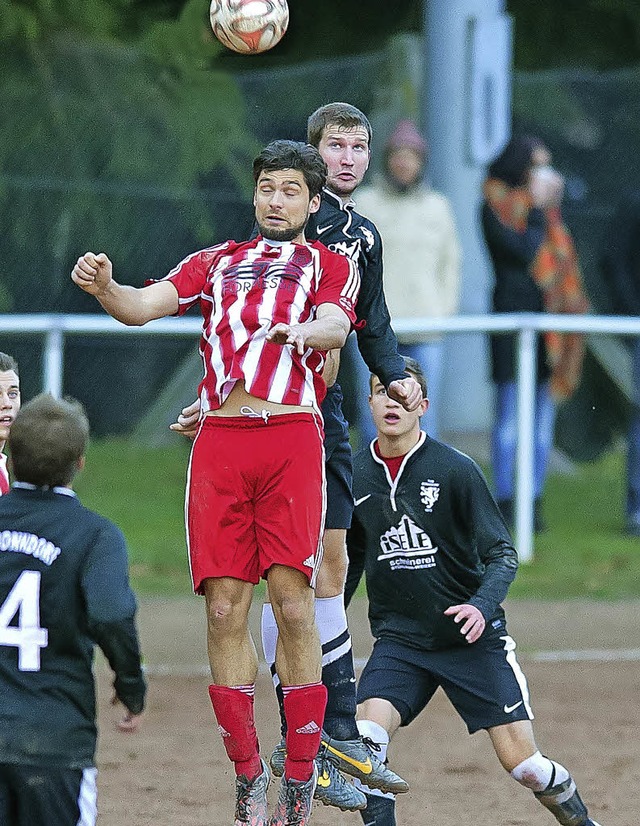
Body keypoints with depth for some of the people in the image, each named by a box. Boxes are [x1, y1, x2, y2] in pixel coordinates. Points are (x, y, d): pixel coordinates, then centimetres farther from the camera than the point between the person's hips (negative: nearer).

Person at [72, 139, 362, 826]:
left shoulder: (330, 266, 15)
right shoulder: (215, 262, 22)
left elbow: (336, 326, -6)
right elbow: (143, 306, 9)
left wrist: (305, 331, -30)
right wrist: (104, 288, -14)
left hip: (291, 438, -2)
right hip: (219, 440, 2)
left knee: (292, 602, -11)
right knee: (224, 608, -3)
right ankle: (247, 771, 5)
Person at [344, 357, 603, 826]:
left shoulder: (456, 470, -9)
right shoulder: (356, 477, 2)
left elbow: (502, 554, -9)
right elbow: (350, 561, 17)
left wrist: (482, 606, -27)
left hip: (473, 638, -3)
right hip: (399, 641, 3)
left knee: (523, 764, -5)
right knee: (365, 741, -21)